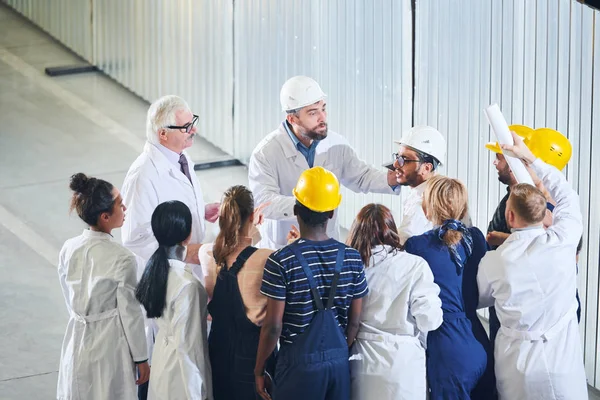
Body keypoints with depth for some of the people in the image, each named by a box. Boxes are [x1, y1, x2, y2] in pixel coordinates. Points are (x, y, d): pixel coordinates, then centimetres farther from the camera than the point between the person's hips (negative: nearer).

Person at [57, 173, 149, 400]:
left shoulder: (68, 250, -5)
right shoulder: (121, 259, -21)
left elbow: (70, 300, 8)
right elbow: (130, 312, -13)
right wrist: (141, 358, -3)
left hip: (77, 341, 5)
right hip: (110, 345, -5)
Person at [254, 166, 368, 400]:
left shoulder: (281, 261, -13)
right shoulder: (352, 258, 0)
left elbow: (273, 326, -11)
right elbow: (355, 322, 5)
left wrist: (259, 370, 0)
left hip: (299, 363, -4)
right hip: (339, 362, 4)